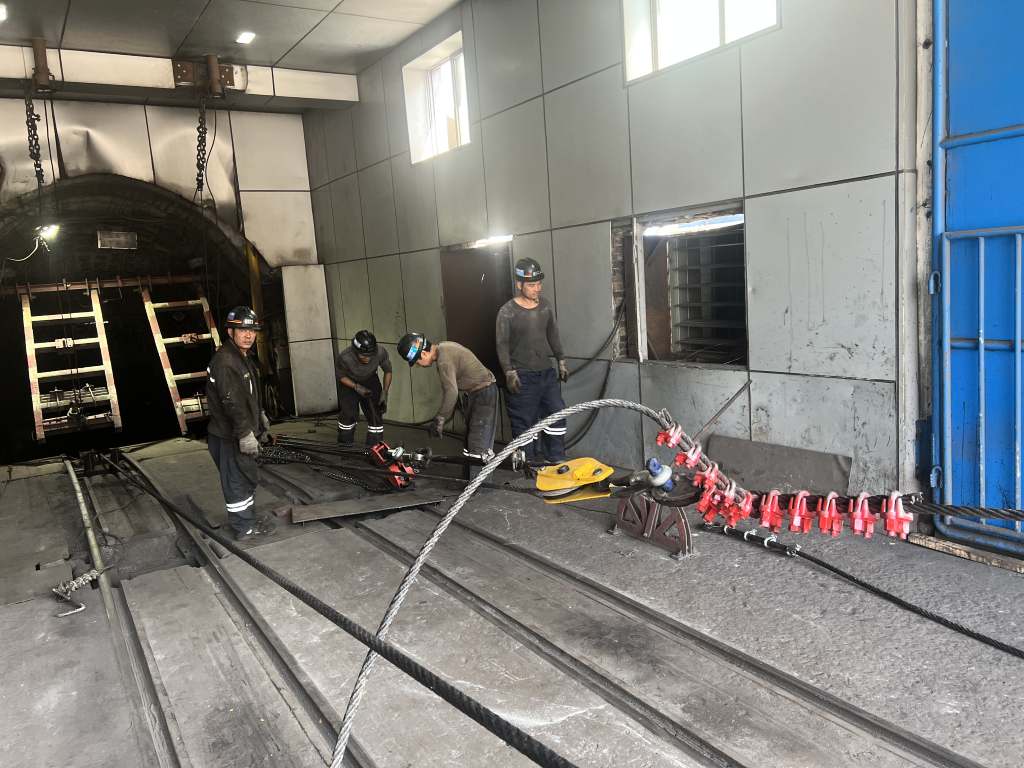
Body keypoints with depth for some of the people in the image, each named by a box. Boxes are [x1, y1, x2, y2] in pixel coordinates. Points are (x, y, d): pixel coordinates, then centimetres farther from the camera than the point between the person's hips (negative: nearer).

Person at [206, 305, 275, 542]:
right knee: (237, 481, 1)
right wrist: (245, 434, -26)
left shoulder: (243, 358, 13)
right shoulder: (224, 360, -22)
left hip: (240, 433, 11)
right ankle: (244, 527, 12)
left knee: (248, 478, 21)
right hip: (230, 436, -11)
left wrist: (261, 420, 31)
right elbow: (231, 402, -26)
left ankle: (247, 519, 35)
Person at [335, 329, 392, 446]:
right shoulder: (345, 358, -37)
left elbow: (388, 371, -11)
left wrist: (384, 392, -16)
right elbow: (341, 376, -14)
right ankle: (344, 446, 18)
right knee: (349, 414, -6)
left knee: (376, 415, -4)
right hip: (351, 383, -1)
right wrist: (357, 387, -26)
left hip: (371, 381, 2)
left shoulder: (381, 352, -33)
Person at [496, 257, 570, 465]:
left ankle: (556, 459, 16)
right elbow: (502, 344, -9)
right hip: (522, 375, -5)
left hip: (546, 371, 5)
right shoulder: (507, 312, -10)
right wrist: (509, 372, -16)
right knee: (524, 420, -1)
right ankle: (528, 462, 10)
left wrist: (561, 361, 14)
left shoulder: (546, 305, 6)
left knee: (557, 413, 5)